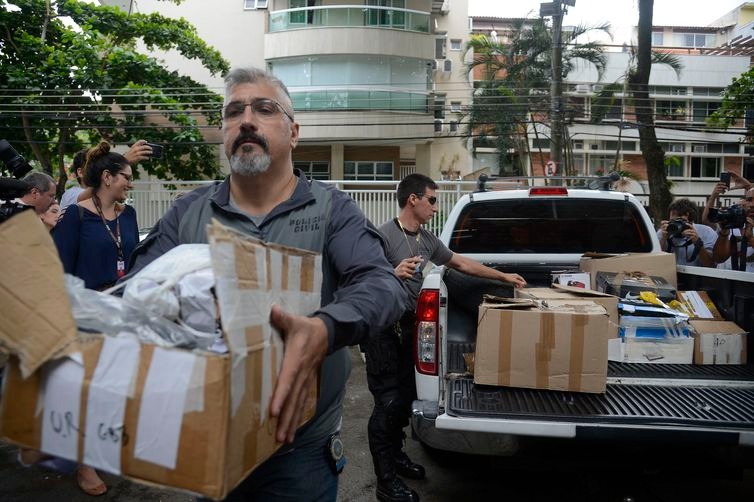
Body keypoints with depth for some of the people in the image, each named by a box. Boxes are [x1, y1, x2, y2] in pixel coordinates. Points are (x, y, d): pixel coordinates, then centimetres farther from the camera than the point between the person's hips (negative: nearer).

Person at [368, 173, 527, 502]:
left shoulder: (428, 240, 9)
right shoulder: (384, 235, -13)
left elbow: (461, 263, 21)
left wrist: (503, 277, 24)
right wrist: (394, 275, -33)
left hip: (410, 326, 7)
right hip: (383, 330, -7)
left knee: (406, 397, 11)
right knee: (388, 401, -4)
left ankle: (396, 454, 33)